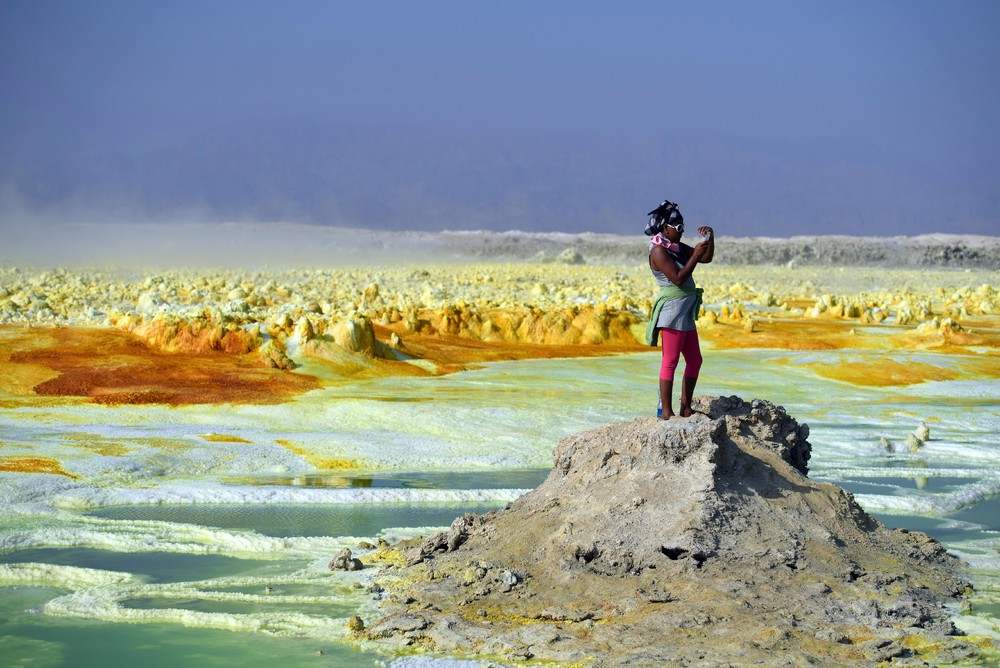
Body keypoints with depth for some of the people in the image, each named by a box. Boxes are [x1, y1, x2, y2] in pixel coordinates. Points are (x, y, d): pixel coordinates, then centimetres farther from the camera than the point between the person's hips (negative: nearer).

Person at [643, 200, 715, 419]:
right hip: (672, 310, -10)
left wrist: (710, 238, 4)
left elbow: (707, 259, 20)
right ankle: (665, 411, -5)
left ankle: (686, 408, 17)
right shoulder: (659, 251, -12)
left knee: (694, 360, 11)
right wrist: (695, 255, -18)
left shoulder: (678, 248, 14)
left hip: (686, 313, 10)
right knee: (670, 362, -8)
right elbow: (678, 278, -21)